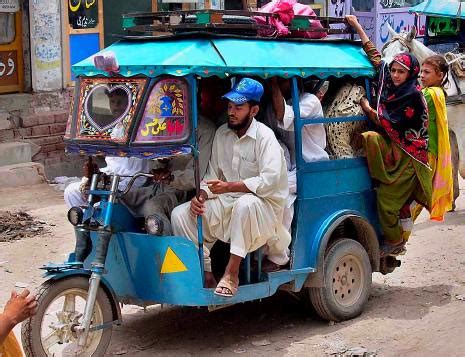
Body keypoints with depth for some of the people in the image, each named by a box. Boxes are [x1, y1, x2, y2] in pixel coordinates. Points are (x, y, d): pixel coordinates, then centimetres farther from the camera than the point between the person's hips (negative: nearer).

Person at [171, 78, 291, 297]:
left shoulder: (265, 137, -12)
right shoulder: (222, 134, 9)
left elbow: (270, 181, -24)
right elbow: (212, 174, 12)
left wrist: (230, 186, -29)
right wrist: (201, 195, -9)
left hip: (262, 205, -6)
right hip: (227, 202, 6)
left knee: (245, 204, -42)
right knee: (180, 214, -12)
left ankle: (232, 273, -32)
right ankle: (205, 274, -10)